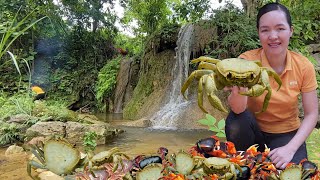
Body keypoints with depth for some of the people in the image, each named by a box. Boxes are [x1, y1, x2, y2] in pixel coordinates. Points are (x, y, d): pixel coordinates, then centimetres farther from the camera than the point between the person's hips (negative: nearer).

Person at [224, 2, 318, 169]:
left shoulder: (304, 66, -12)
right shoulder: (247, 61, -18)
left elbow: (311, 114, -6)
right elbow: (238, 109, -29)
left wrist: (290, 148, -20)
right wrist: (237, 91, -53)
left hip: (287, 134, 0)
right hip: (253, 130, 0)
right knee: (236, 120, -31)